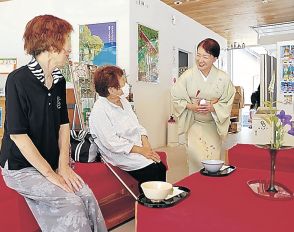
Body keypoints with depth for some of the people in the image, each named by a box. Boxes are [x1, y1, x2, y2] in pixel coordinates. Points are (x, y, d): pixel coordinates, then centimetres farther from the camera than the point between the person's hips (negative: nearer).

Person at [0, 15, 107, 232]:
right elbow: (18, 135, -18)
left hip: (52, 163, 6)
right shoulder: (18, 80, -16)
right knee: (70, 202, -20)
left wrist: (63, 165, -4)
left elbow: (63, 124, 7)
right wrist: (50, 174, -17)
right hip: (21, 167, -5)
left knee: (87, 195, -16)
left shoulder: (59, 81, 5)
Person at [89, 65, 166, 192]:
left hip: (139, 146, 7)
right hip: (121, 155, -7)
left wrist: (147, 146, -5)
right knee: (154, 171, -20)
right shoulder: (99, 111, -17)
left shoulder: (123, 100, 9)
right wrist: (141, 150, -17)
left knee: (161, 167, -12)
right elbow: (113, 143, -20)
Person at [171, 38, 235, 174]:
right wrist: (191, 106, -20)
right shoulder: (187, 76, -13)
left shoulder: (223, 78, -10)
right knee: (197, 159, -10)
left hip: (214, 125, 1)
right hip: (194, 123, -1)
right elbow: (176, 98, -5)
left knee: (213, 159, 7)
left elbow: (227, 103, -3)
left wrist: (212, 107, -20)